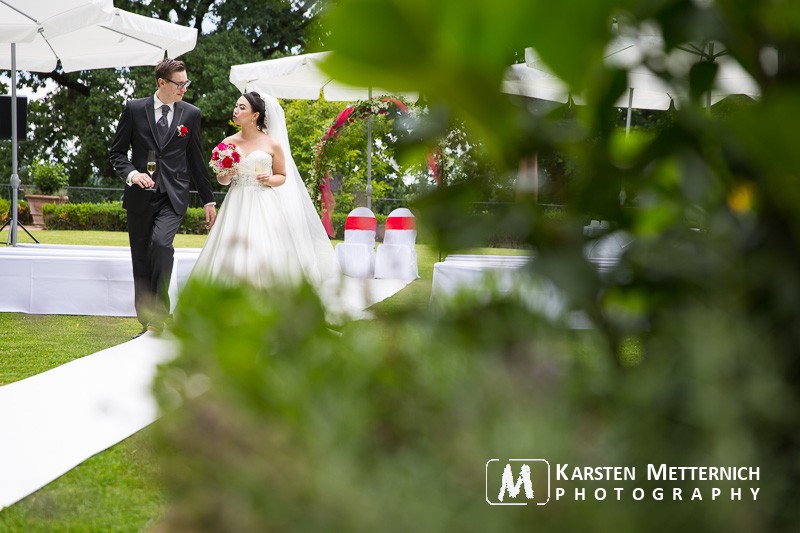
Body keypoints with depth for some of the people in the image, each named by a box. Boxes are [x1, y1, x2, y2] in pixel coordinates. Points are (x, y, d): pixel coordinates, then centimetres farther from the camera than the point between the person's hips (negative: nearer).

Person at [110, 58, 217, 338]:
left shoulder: (191, 114, 6)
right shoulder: (134, 109, 3)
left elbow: (196, 159, 13)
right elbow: (117, 152, 7)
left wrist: (208, 200, 14)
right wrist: (131, 173, -13)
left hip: (173, 197, -1)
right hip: (141, 196, 1)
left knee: (161, 242, -26)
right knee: (141, 261, 6)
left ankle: (159, 313, -18)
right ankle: (147, 322, 18)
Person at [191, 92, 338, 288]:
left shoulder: (272, 144, 1)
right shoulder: (228, 143, 7)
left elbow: (282, 177, 10)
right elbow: (220, 179, 14)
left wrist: (269, 179, -10)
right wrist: (227, 175, -8)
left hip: (264, 207, -2)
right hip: (237, 207, 2)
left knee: (268, 257, -9)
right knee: (233, 255, -5)